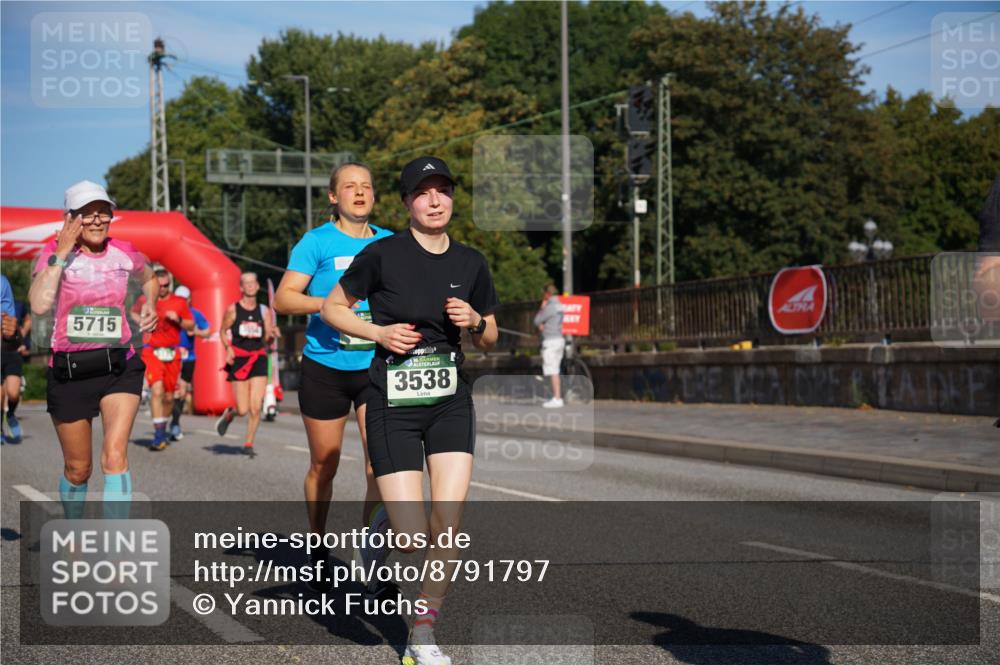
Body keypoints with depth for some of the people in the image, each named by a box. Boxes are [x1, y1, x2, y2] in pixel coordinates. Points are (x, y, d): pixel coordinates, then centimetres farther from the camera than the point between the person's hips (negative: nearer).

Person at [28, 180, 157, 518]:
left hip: (119, 366, 1)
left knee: (115, 457, -18)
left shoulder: (124, 253, 3)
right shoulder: (54, 253, -5)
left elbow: (148, 278, 28)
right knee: (77, 468, 12)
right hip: (68, 371, -1)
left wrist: (150, 305, 8)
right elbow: (39, 305, -24)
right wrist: (61, 253, -20)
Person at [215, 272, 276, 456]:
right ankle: (229, 414, 32)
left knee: (256, 408, -7)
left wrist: (271, 335, -14)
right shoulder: (233, 309, 0)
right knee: (243, 410, -4)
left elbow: (267, 340, 9)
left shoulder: (263, 311, 7)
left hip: (259, 359, 2)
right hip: (239, 360, -2)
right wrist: (228, 348, -7)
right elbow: (223, 331, 10)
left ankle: (248, 444, 9)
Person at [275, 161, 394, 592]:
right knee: (323, 465, 9)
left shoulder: (389, 244, 9)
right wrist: (326, 303, -25)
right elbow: (282, 298, -10)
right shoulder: (317, 242, -4)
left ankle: (369, 558, -1)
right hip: (325, 367, -2)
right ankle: (318, 552, 28)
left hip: (377, 367, 2)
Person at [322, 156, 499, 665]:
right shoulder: (382, 255, -7)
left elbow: (488, 341, 16)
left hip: (450, 402, 3)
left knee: (449, 523, -8)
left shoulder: (471, 263, 6)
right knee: (412, 537, -9)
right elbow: (332, 307, 4)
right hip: (393, 404, -3)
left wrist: (475, 321, -6)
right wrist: (379, 333, -10)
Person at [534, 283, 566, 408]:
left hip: (550, 341, -9)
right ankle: (558, 397, 15)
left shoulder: (550, 307, -16)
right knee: (555, 371, 13)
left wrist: (542, 306, -1)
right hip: (559, 339, 9)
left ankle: (556, 399, -11)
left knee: (552, 371, -9)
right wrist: (542, 325, 4)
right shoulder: (559, 306, 14)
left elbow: (537, 321, -7)